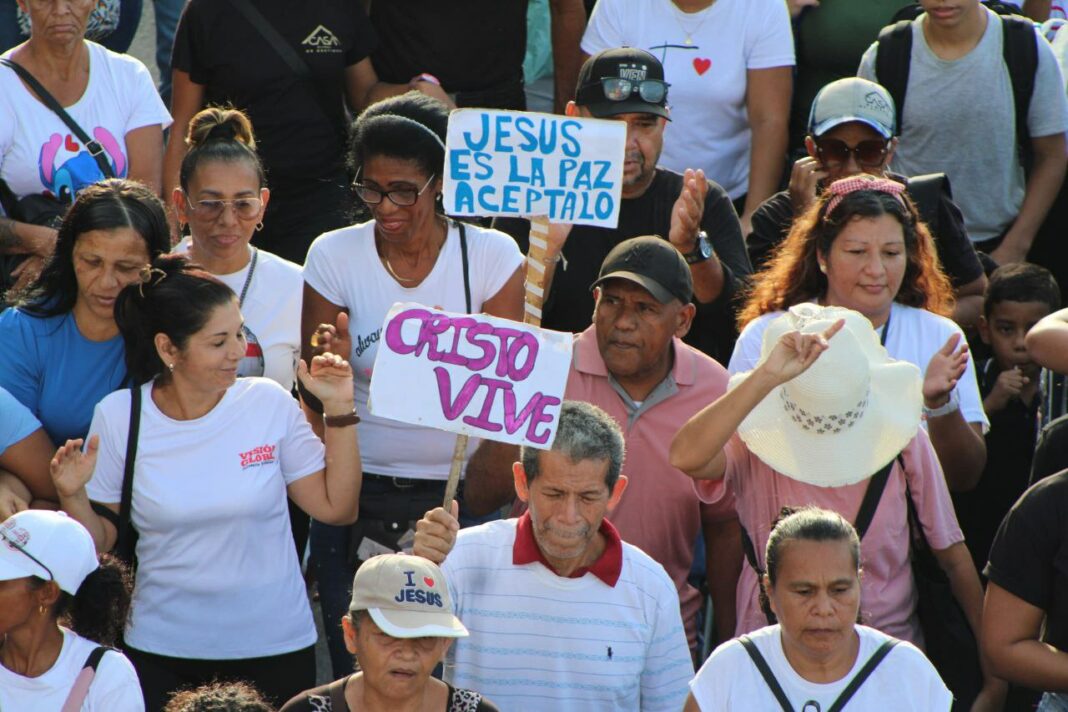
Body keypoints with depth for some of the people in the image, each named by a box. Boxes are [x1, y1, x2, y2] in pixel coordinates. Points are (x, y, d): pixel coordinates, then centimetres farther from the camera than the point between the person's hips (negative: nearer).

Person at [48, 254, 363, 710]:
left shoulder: (269, 403, -5)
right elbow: (98, 542, 1)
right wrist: (72, 496, -18)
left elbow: (337, 508, -1)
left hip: (273, 647, 0)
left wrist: (339, 410, -7)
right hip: (160, 651, 0)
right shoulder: (118, 416, -6)